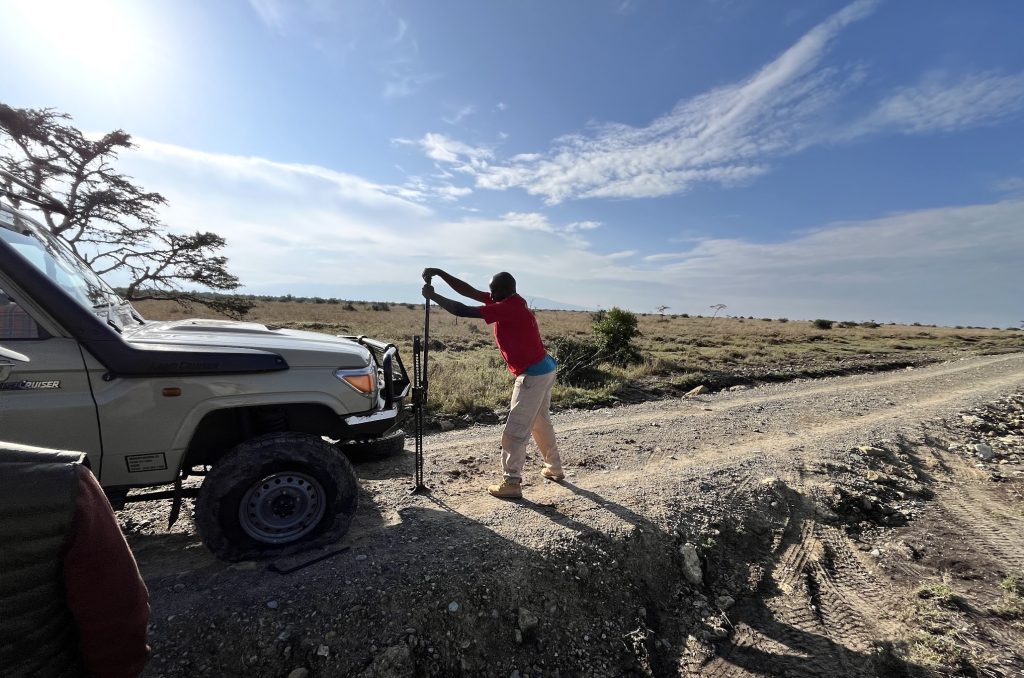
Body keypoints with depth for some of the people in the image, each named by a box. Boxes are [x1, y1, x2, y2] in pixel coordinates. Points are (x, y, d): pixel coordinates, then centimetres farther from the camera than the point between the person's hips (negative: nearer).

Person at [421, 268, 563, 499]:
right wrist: (440, 273, 3)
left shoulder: (508, 307, -20)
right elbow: (468, 291, 7)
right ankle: (554, 468, 39)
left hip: (533, 375, -10)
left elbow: (463, 311, -22)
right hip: (543, 369, 10)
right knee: (541, 422, 23)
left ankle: (511, 483, 9)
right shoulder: (511, 302, 7)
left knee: (515, 430, -1)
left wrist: (433, 295, -11)